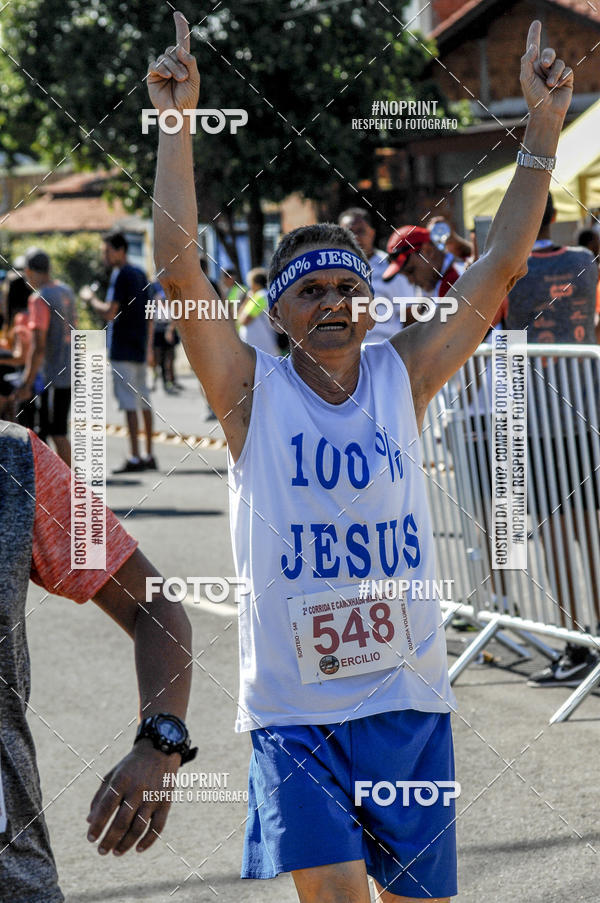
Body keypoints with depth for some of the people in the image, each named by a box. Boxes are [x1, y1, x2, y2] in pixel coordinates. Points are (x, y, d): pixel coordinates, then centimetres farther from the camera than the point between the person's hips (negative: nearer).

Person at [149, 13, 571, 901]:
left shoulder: (403, 377, 3)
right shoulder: (253, 390, -3)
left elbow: (503, 264, 0)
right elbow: (179, 269, -14)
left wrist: (544, 128, -4)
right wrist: (177, 124, -17)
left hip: (410, 700, 3)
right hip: (294, 710, -3)